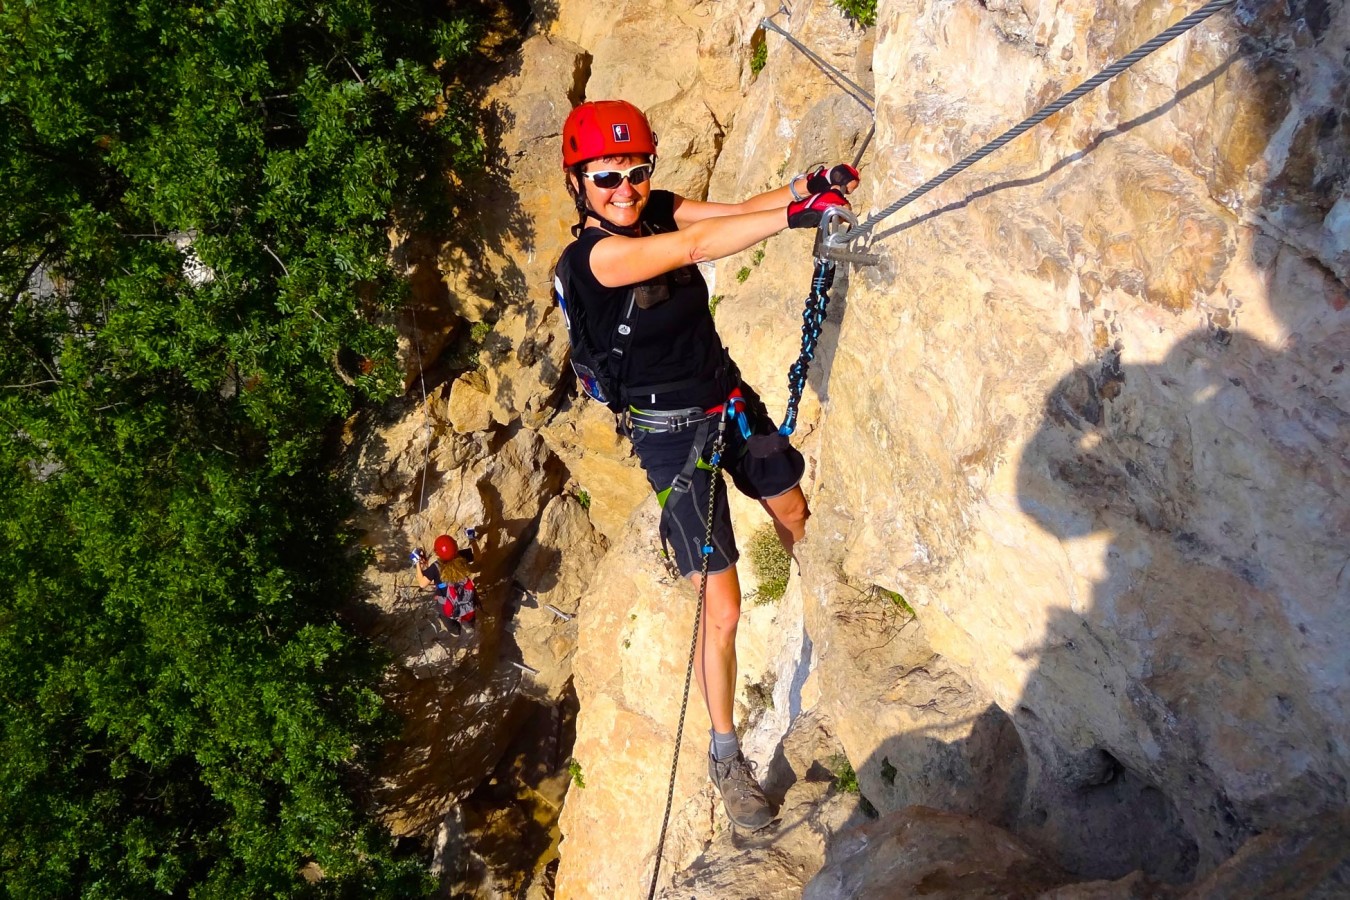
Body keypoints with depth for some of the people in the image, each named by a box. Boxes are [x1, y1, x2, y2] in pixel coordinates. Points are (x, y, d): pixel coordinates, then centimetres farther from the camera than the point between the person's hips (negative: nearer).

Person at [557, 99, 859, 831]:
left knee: (791, 508, 28)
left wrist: (803, 188, -33)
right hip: (670, 434, -7)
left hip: (730, 400, 7)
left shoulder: (657, 211, -2)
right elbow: (694, 246, -37)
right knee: (722, 611, -3)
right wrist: (796, 214, -44)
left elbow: (734, 210, -15)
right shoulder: (593, 256, -23)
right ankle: (725, 756, 15)